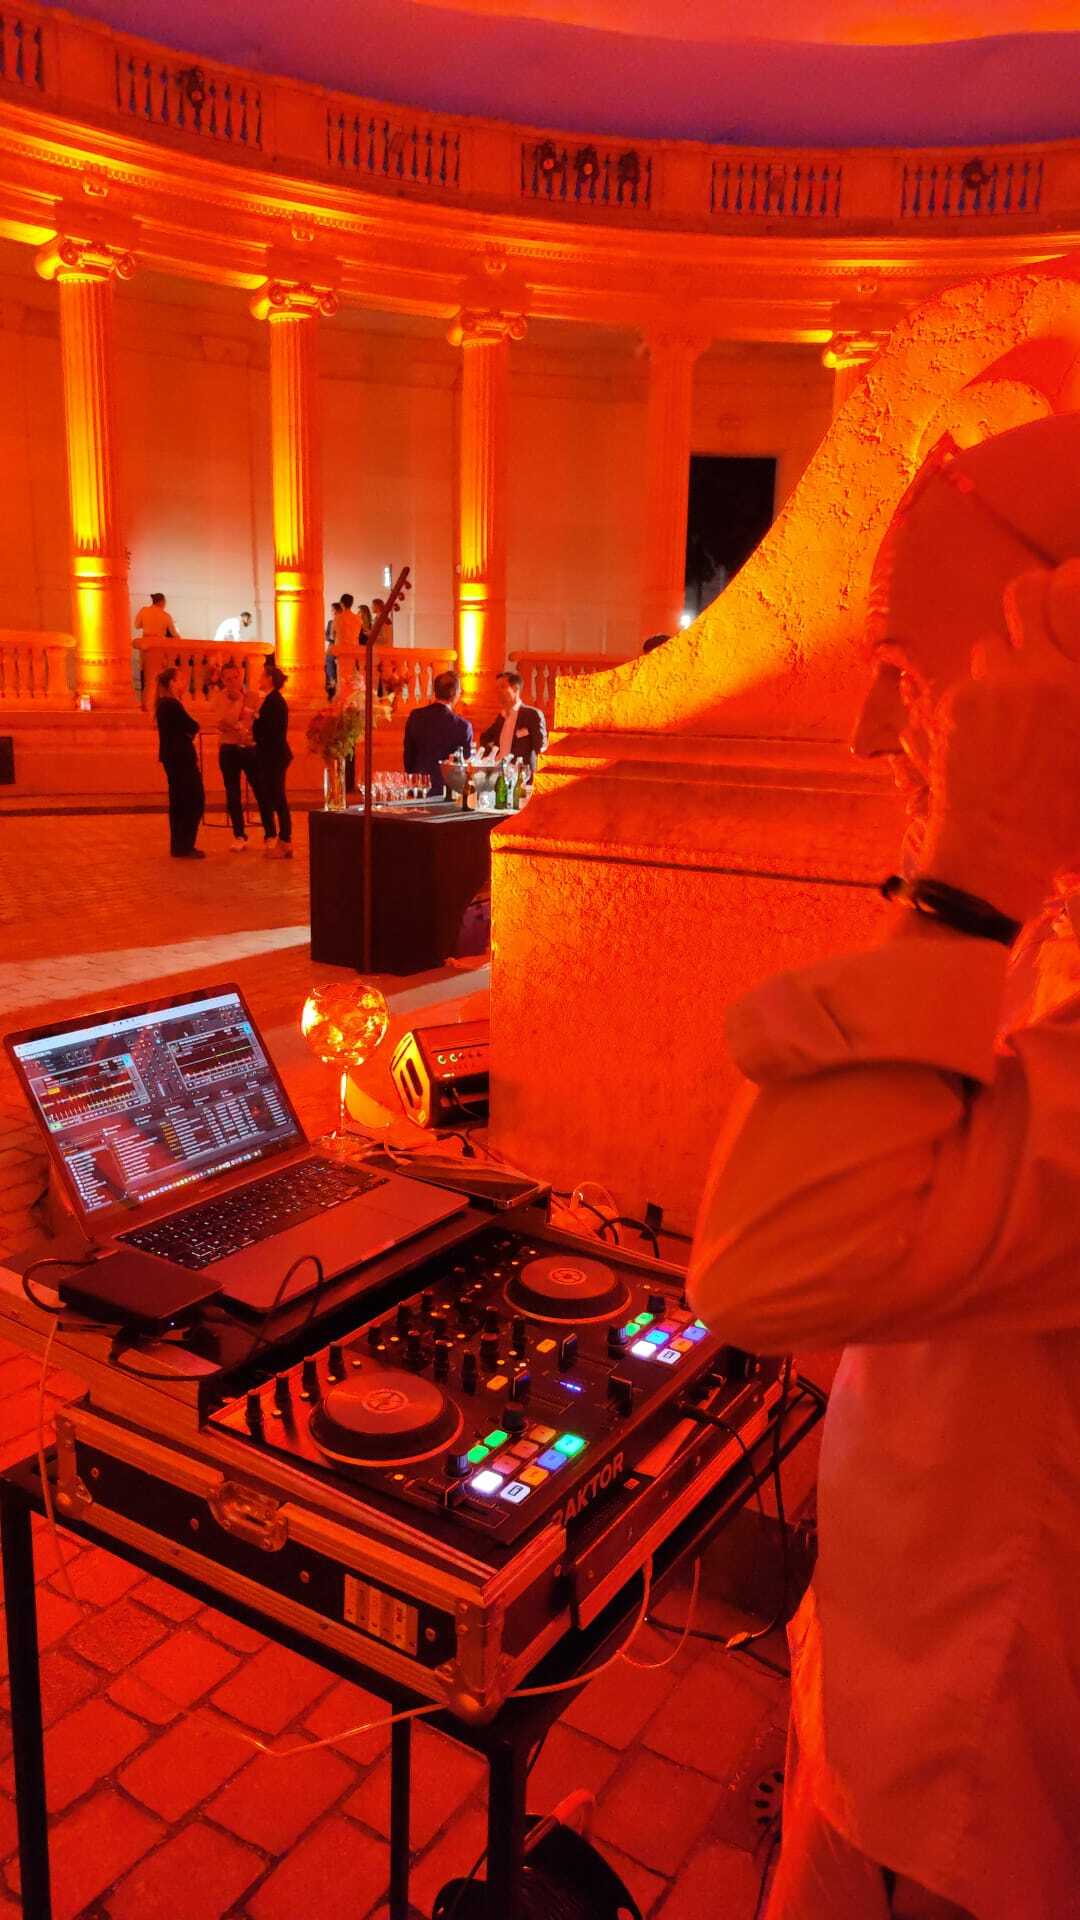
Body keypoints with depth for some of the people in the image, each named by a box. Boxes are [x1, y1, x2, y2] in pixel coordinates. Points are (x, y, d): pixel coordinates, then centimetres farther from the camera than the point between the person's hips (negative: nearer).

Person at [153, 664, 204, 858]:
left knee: (178, 802, 14)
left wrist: (187, 730, -3)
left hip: (171, 756, 10)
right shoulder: (173, 705, -17)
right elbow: (193, 727, -15)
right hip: (181, 757, -10)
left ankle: (178, 846, 18)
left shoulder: (162, 704, 12)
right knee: (195, 800, -4)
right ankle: (184, 847, -4)